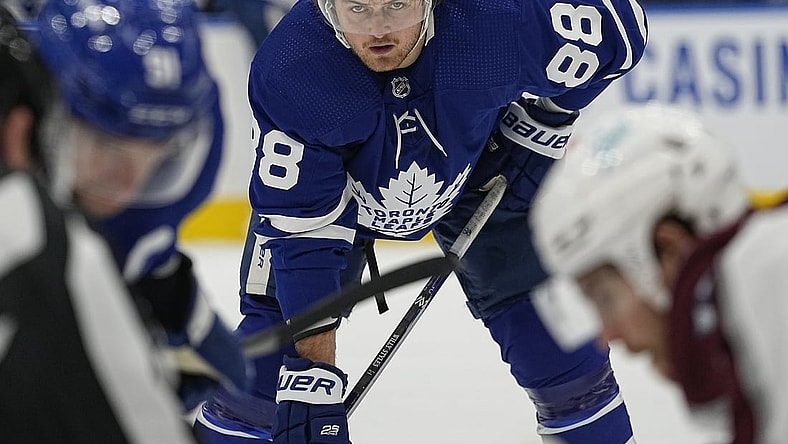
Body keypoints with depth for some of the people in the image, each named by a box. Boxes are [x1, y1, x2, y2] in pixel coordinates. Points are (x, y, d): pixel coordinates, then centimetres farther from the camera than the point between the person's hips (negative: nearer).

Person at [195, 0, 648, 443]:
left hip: (480, 167, 1)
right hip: (331, 184, -1)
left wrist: (545, 115, -14)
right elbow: (302, 231, -35)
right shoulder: (289, 71, -38)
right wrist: (310, 376, -39)